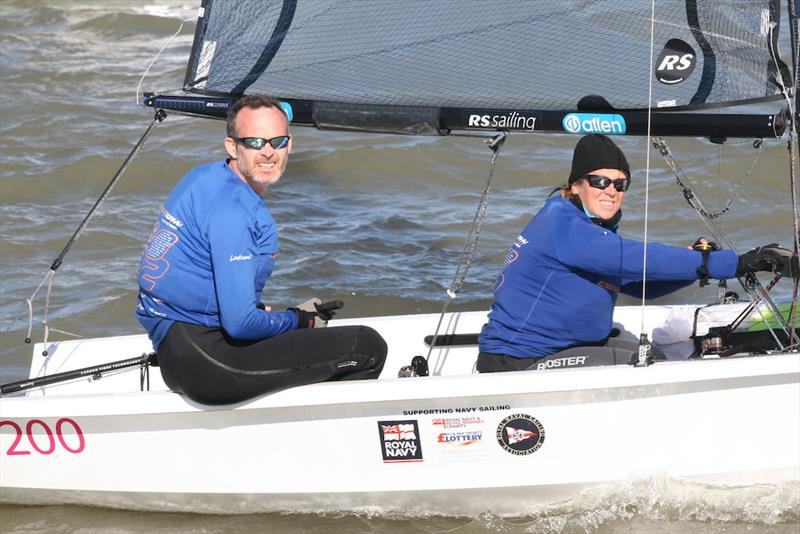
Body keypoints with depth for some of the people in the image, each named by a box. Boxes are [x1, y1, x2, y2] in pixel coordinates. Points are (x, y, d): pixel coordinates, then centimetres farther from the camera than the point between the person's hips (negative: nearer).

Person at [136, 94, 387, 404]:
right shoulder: (233, 210, -20)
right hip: (202, 363, -11)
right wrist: (300, 321, -5)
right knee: (367, 347, -11)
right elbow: (240, 323, -24)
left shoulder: (203, 176, 11)